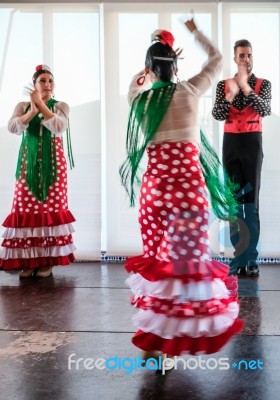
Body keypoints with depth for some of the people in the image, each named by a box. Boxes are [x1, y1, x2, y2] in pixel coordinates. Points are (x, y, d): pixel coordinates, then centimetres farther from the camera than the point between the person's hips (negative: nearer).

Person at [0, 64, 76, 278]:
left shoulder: (61, 106, 7)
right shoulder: (22, 106, 12)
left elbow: (59, 127, -14)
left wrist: (41, 105, -14)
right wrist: (32, 111, -19)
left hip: (53, 163, -1)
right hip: (28, 163, 2)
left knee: (52, 208, -5)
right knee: (25, 209, -3)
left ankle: (48, 260, 3)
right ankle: (28, 261, 4)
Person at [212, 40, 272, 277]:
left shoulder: (263, 84, 4)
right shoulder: (224, 85, 9)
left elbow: (266, 110, -14)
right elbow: (217, 115, -4)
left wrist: (246, 88, -22)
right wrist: (231, 94, -19)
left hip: (252, 142, -2)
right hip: (231, 143, 2)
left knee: (251, 201, -3)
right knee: (234, 201, 3)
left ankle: (251, 259, 0)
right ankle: (240, 257, 9)